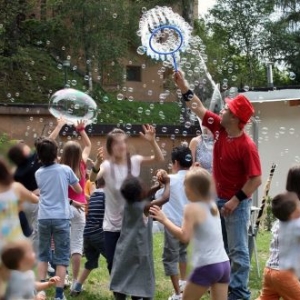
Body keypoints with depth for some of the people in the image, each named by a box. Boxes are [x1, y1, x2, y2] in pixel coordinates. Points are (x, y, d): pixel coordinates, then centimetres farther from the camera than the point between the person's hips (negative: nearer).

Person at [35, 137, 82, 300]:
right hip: (61, 217, -3)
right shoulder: (65, 169, -2)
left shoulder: (38, 173, 7)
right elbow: (79, 190, 10)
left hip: (44, 218, 3)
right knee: (61, 257, 2)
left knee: (43, 255, 14)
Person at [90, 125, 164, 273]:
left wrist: (152, 142, -29)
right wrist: (97, 164, -50)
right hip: (112, 225, 0)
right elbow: (92, 178, -29)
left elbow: (159, 159, -13)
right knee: (113, 264, 8)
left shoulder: (134, 161, -3)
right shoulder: (107, 165, -9)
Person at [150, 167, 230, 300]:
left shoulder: (192, 208, -10)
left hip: (207, 266, -7)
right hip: (224, 263, 7)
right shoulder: (212, 205, 11)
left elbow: (184, 236, -18)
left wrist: (164, 220, -11)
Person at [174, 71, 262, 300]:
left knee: (238, 250, -2)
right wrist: (183, 85, 4)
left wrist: (236, 200, -21)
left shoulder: (247, 146, -23)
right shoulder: (219, 129, -3)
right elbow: (199, 108, 8)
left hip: (237, 202, -8)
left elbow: (256, 179, -21)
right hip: (218, 198, 8)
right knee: (220, 248, 17)